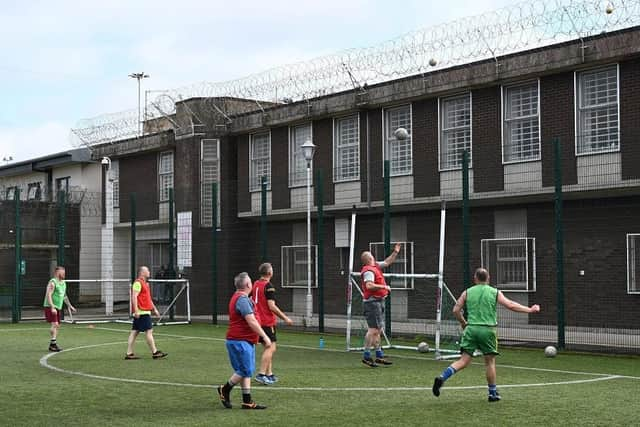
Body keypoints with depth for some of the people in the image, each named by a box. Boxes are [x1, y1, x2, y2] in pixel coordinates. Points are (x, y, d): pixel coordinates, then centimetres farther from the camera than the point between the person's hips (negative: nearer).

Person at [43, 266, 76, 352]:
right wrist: (52, 307, -28)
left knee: (57, 326, 9)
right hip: (50, 307, -9)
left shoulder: (63, 283, 15)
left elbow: (64, 296, 27)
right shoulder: (53, 282, -13)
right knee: (54, 324, -18)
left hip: (58, 308, 9)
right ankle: (53, 344, -20)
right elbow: (48, 295, -20)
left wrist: (70, 306, 25)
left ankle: (52, 345, 16)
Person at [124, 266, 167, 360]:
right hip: (142, 312, -10)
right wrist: (136, 310, -26)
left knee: (134, 332, 8)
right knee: (149, 331, -7)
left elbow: (149, 298, 28)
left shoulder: (145, 283, 21)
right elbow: (134, 297, -19)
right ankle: (155, 352, -4)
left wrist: (154, 309, 27)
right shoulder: (138, 283, -10)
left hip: (145, 311, 10)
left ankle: (129, 354, 8)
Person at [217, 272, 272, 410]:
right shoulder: (242, 299, -18)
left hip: (245, 341, 11)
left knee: (246, 371, 9)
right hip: (240, 341, -11)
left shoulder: (238, 297, 16)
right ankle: (225, 390, 10)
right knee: (245, 371, -7)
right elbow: (251, 321, -24)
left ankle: (247, 402, 11)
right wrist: (264, 336, -22)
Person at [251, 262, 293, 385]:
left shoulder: (255, 285, 10)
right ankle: (261, 374, -13)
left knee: (268, 348, 16)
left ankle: (269, 374, 18)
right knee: (270, 348, -7)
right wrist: (285, 318, -13)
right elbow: (271, 306, -19)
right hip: (268, 322, -9)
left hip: (258, 320, 9)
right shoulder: (268, 286, -15)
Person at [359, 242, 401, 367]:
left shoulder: (376, 266, 14)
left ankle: (379, 356, 19)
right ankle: (366, 356, -10)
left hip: (379, 301, 10)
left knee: (378, 330, 13)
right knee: (373, 330, -12)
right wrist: (383, 287, -22)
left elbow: (387, 262, 31)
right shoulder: (368, 270, -15)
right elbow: (369, 285, -29)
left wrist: (395, 252, 24)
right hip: (372, 302, -10)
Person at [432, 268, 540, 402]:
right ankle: (492, 393, 16)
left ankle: (442, 377, -17)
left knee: (464, 360, 1)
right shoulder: (495, 292, 5)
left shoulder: (467, 292, 9)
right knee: (490, 361, 10)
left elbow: (456, 310, 5)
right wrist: (529, 310, 10)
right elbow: (511, 305, 1)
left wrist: (463, 323, 21)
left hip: (471, 329, 2)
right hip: (488, 329, -1)